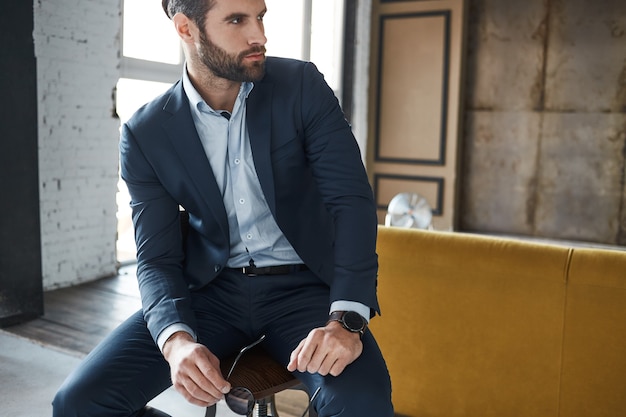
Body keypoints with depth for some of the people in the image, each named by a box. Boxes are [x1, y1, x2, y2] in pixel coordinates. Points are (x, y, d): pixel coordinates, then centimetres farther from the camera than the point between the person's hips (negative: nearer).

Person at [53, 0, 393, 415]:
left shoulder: (302, 86, -6)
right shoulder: (146, 134, -4)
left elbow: (353, 200, -11)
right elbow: (158, 258, -4)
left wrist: (347, 318, -26)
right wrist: (177, 340, -26)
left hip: (301, 285, -1)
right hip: (212, 289, 2)